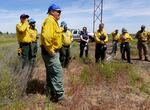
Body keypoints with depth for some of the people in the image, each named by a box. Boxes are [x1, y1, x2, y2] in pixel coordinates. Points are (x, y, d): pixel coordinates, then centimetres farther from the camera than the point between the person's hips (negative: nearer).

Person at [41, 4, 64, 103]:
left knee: (51, 72, 18)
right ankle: (59, 95, 2)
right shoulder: (50, 20, -18)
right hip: (51, 52, -11)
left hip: (53, 51, 11)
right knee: (58, 72, -7)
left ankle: (51, 93, 33)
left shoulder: (54, 21, 17)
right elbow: (46, 36, -34)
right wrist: (50, 51, -27)